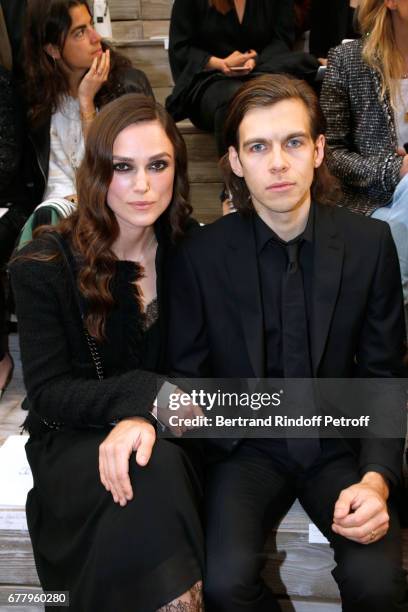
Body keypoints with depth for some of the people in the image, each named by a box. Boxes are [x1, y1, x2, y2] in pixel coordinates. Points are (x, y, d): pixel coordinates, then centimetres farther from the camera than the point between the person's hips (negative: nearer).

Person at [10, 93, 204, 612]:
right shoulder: (43, 266, -10)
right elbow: (47, 392, -10)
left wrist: (146, 418, -19)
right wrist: (144, 393, -26)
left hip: (164, 431, 3)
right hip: (72, 439, -2)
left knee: (158, 465, -31)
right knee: (153, 474, -33)